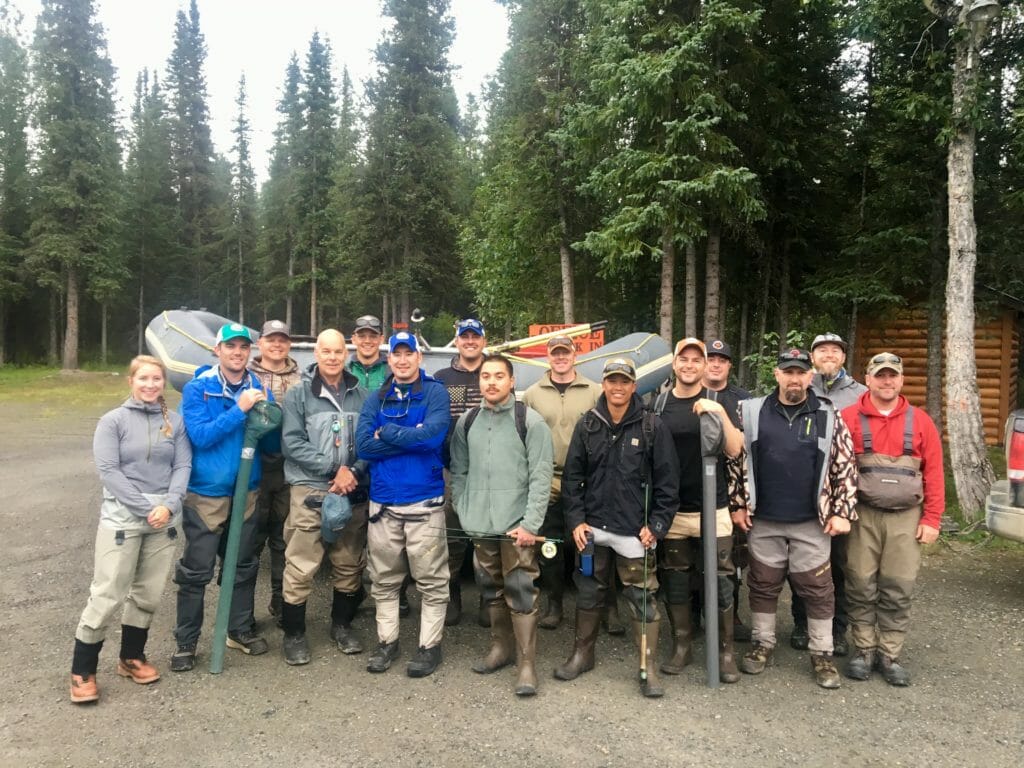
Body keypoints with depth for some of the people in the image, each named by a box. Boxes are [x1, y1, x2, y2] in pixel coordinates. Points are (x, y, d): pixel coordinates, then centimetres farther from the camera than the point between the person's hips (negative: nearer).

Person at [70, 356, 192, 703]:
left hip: (165, 518, 3)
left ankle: (132, 657, 28)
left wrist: (169, 505, -14)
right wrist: (145, 508, -15)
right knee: (107, 594, -3)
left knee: (148, 594, 10)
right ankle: (82, 671, 10)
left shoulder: (175, 421, 6)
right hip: (121, 517, -3)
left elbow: (183, 467, 1)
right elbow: (108, 471, -8)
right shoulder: (113, 420, -1)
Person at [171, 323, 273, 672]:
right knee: (195, 572, 1)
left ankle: (240, 629, 31)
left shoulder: (259, 389, 2)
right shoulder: (197, 388, -8)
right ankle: (186, 642, 16)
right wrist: (239, 409, -25)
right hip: (206, 493, -4)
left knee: (244, 566, 15)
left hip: (247, 491, 4)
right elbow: (200, 436, -19)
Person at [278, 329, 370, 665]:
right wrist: (333, 469, -14)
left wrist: (353, 471, -14)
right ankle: (294, 634, 13)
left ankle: (342, 624, 30)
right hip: (310, 490, -3)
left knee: (349, 564, 13)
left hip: (354, 492, 3)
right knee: (300, 567, -3)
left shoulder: (361, 395, 7)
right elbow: (292, 443, -8)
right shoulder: (298, 394, 0)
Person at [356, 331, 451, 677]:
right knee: (384, 580, 14)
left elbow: (433, 435, -19)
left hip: (424, 501, -4)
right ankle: (387, 641, 29)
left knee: (431, 580, 4)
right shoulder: (376, 399, 9)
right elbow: (363, 445, -5)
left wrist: (387, 432, -8)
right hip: (382, 502, 4)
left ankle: (430, 645, 18)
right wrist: (412, 438, -12)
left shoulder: (435, 393, -2)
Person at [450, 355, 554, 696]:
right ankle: (501, 647, 33)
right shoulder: (467, 422, 8)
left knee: (520, 593, -4)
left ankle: (527, 663, 6)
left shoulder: (530, 421, -6)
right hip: (480, 526, 5)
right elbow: (459, 471, 14)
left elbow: (541, 476, -9)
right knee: (491, 589, 16)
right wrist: (464, 511, 4)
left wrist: (530, 524, -14)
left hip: (517, 526, -5)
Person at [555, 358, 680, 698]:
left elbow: (668, 481, -3)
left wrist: (656, 526, -8)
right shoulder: (587, 425, 3)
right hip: (592, 529, 3)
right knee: (588, 593, 15)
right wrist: (576, 520, -2)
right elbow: (572, 476, 5)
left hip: (634, 530, -3)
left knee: (642, 598, 2)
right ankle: (582, 654, 32)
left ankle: (648, 668, 15)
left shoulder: (652, 427, -5)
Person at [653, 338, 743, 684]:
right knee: (674, 583, 11)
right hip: (671, 510, 2)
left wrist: (720, 413, -22)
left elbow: (734, 450, -9)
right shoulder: (659, 405, 4)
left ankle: (726, 650, 17)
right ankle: (681, 645, 26)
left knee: (719, 583, 2)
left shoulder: (718, 402, 1)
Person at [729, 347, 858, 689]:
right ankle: (763, 645, 28)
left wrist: (842, 512, -4)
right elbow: (736, 460, 4)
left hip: (812, 523, -1)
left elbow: (845, 467, 0)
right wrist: (737, 504, 2)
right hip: (763, 521, 1)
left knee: (818, 589, 7)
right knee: (763, 584, 13)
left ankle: (822, 654, 22)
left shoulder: (828, 416, -1)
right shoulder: (752, 412, -1)